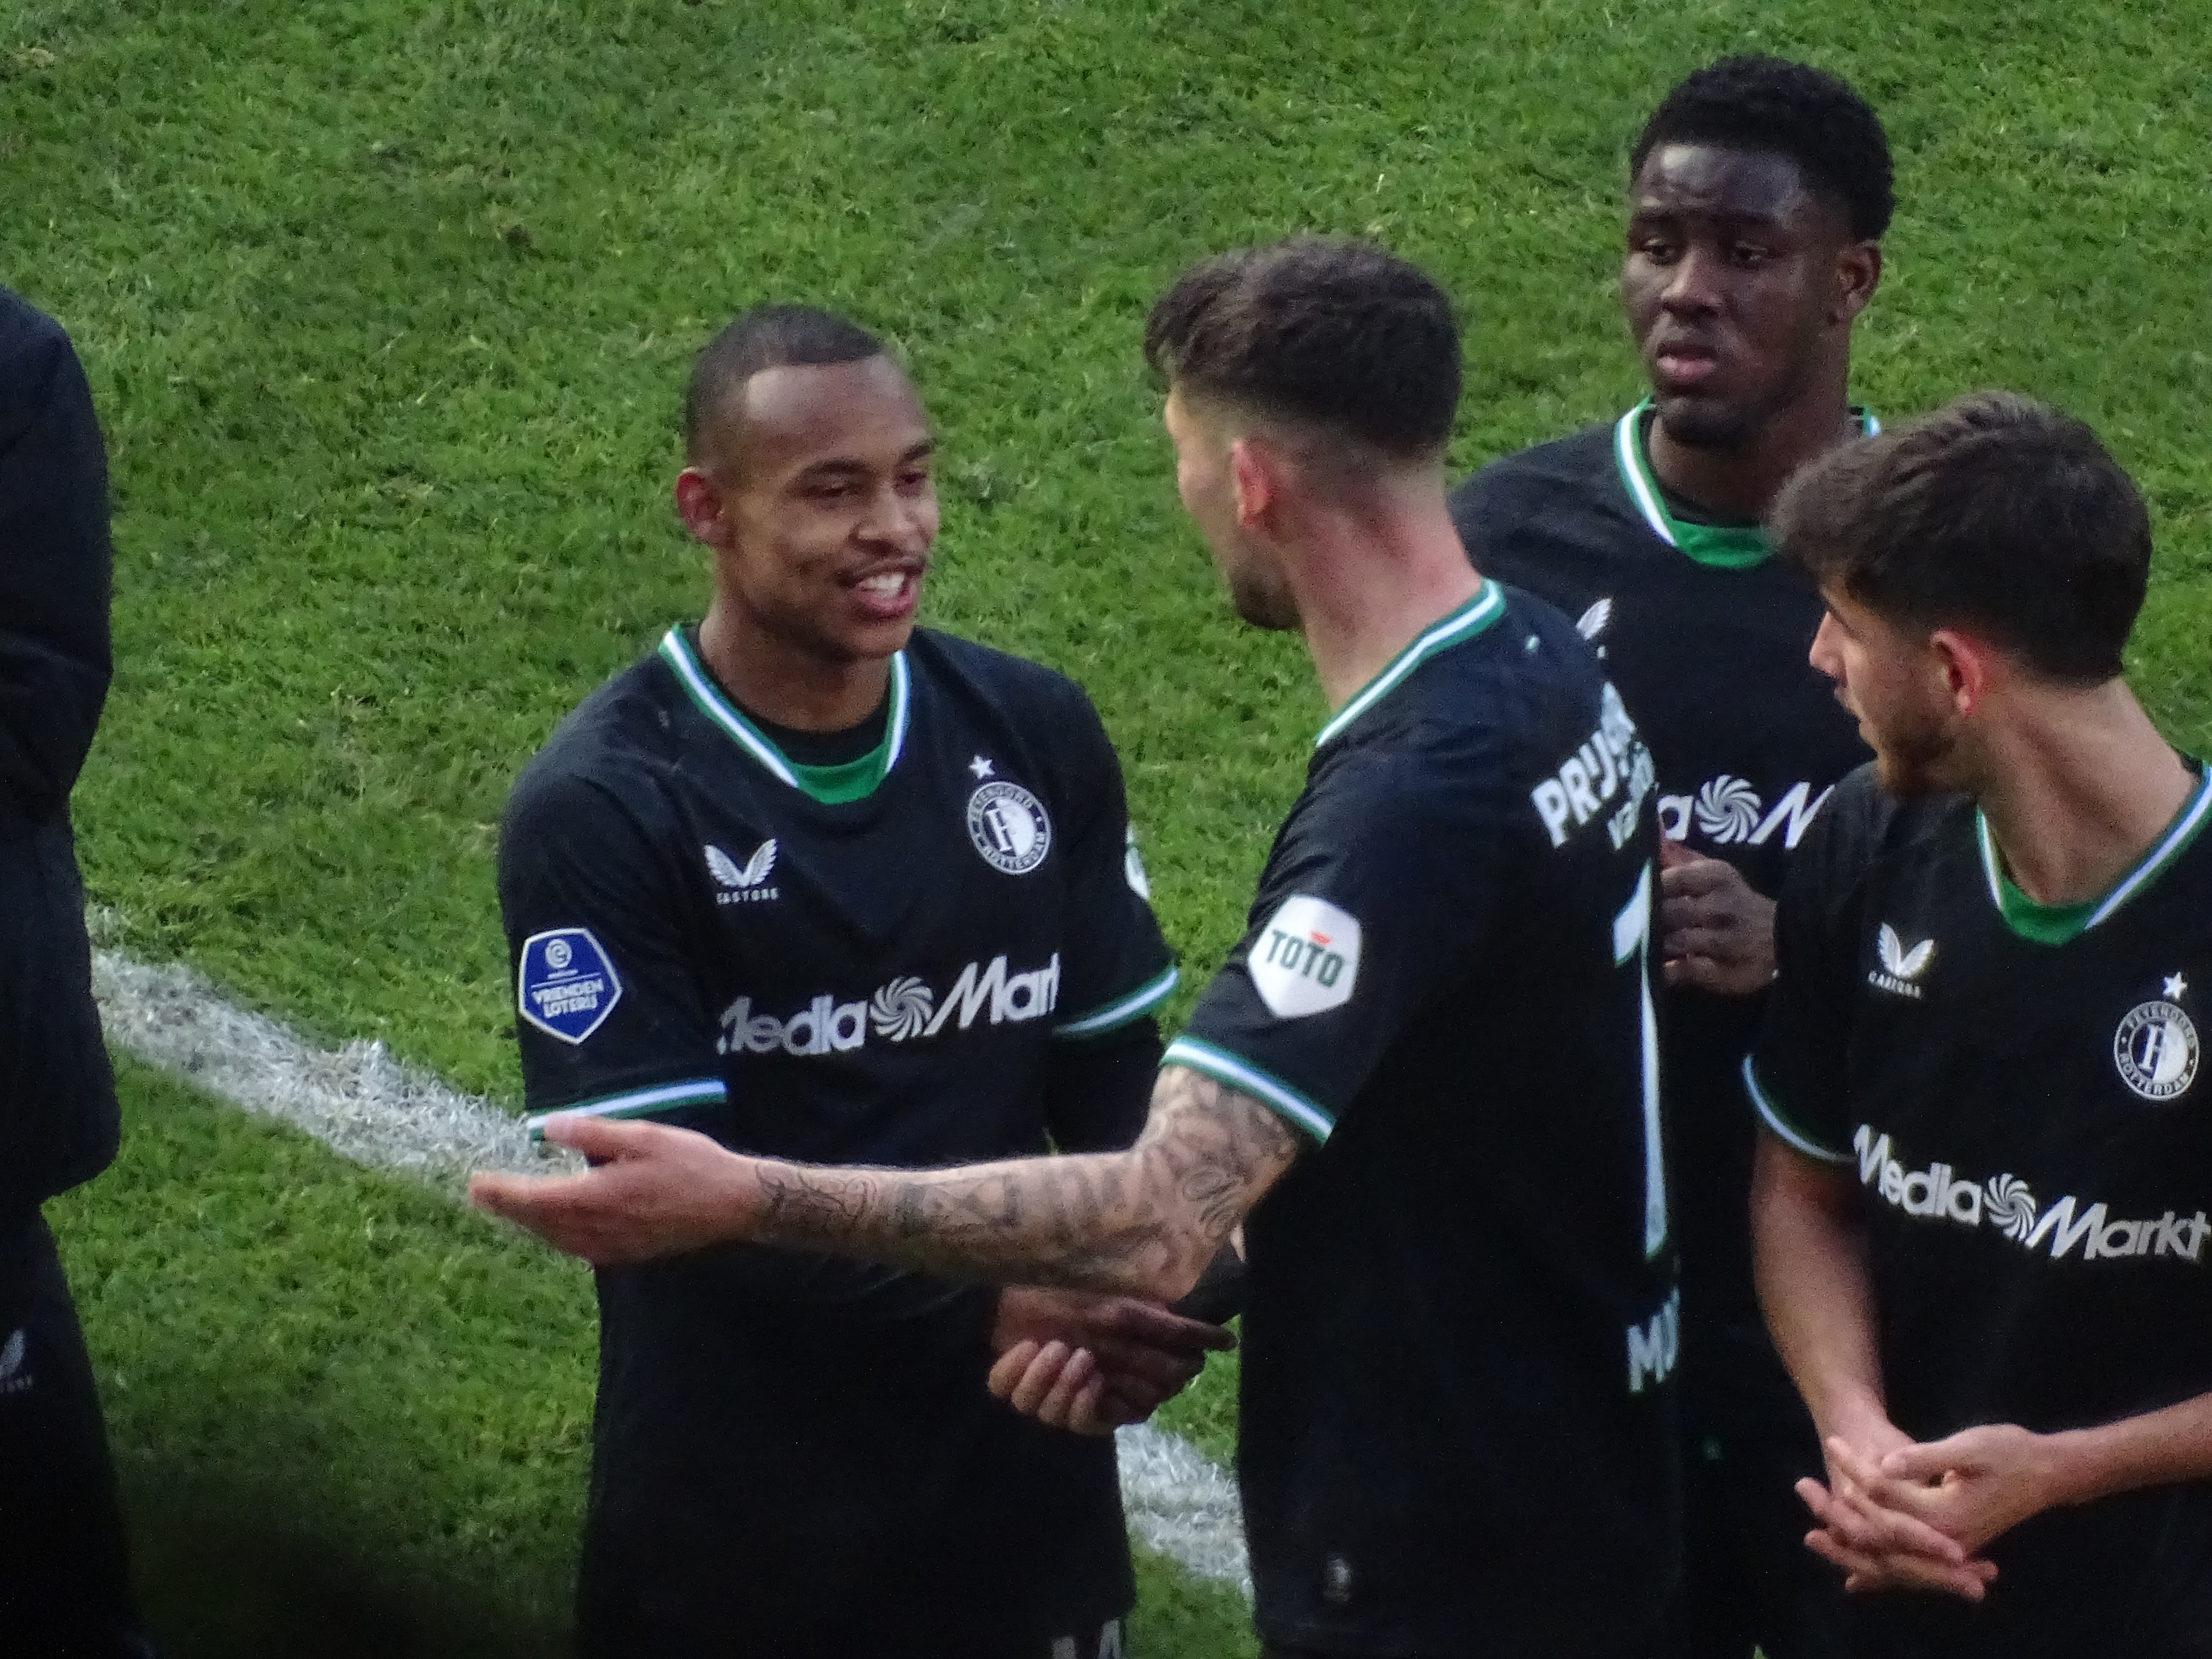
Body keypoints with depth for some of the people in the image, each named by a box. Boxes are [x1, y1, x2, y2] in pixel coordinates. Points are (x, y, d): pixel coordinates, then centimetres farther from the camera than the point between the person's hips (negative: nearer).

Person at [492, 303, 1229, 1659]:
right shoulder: (599, 812, -14)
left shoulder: (1038, 736, 0)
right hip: (735, 1515, -4)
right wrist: (985, 1312, -25)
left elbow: (1113, 1068, 5)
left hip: (1019, 1481, 4)